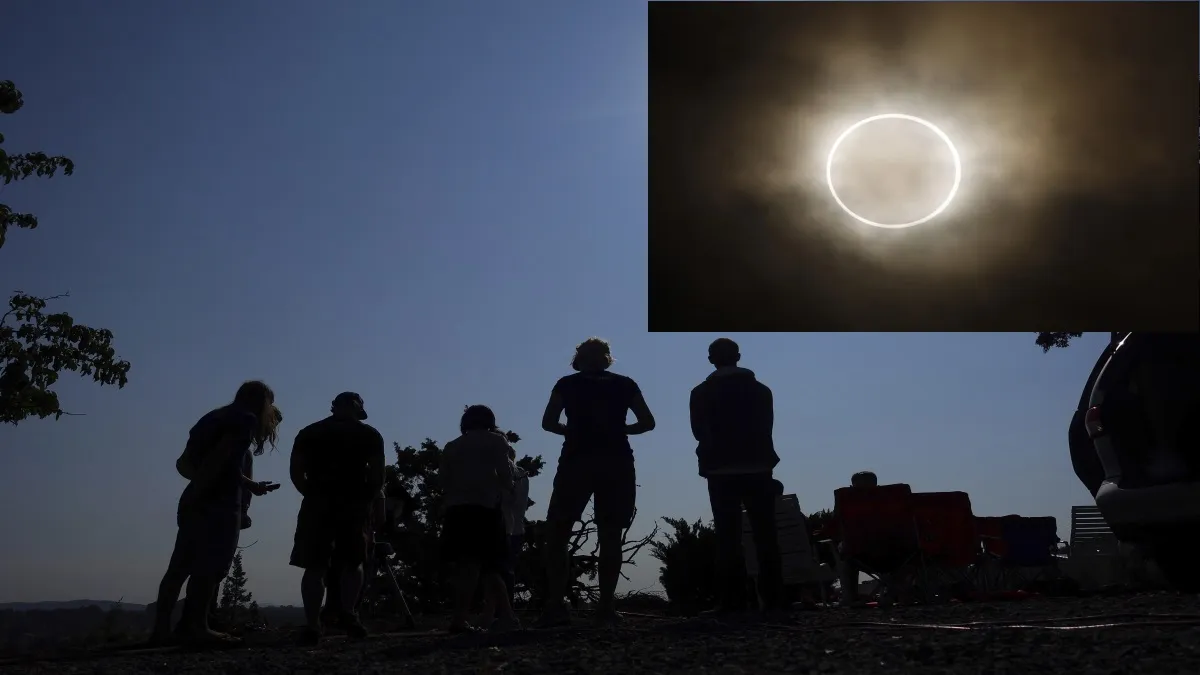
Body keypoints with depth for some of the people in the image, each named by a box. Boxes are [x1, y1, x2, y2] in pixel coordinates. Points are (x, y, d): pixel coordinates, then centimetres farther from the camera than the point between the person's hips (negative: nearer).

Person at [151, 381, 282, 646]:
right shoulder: (245, 419, -2)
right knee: (210, 567, -8)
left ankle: (162, 629, 4)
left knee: (181, 567, 5)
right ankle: (196, 627, -11)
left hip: (196, 502, 9)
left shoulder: (216, 418, 24)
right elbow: (220, 457, -16)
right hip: (218, 503, -9)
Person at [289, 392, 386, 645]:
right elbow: (377, 476, 2)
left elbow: (296, 473, 7)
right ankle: (347, 613, -7)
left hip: (318, 504, 1)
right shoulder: (369, 434, 9)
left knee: (315, 567, 2)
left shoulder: (308, 433, 14)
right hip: (354, 505, -1)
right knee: (353, 562, 11)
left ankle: (312, 626, -7)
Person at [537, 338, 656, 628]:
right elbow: (647, 422, 7)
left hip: (577, 461, -1)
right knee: (610, 536, 4)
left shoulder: (567, 384, 8)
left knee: (557, 533, 4)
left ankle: (556, 605, -8)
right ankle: (606, 606, -4)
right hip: (616, 463, 2)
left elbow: (548, 422, 1)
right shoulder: (624, 384, 11)